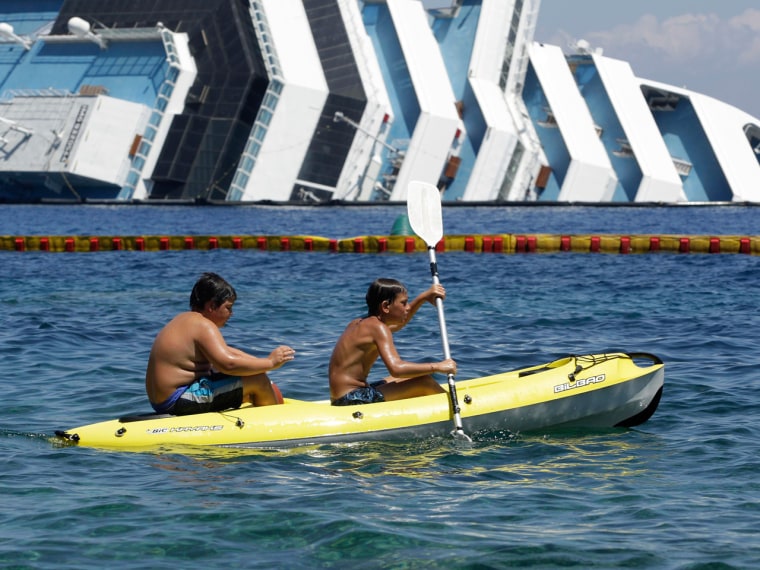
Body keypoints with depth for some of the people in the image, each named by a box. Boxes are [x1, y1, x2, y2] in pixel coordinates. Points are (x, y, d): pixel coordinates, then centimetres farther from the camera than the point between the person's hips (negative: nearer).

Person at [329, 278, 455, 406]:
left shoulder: (358, 324, 14)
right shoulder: (378, 328, -15)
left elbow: (398, 324, 35)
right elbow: (396, 368, -29)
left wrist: (423, 297, 29)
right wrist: (437, 367, -23)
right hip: (354, 399, -11)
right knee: (423, 381, -15)